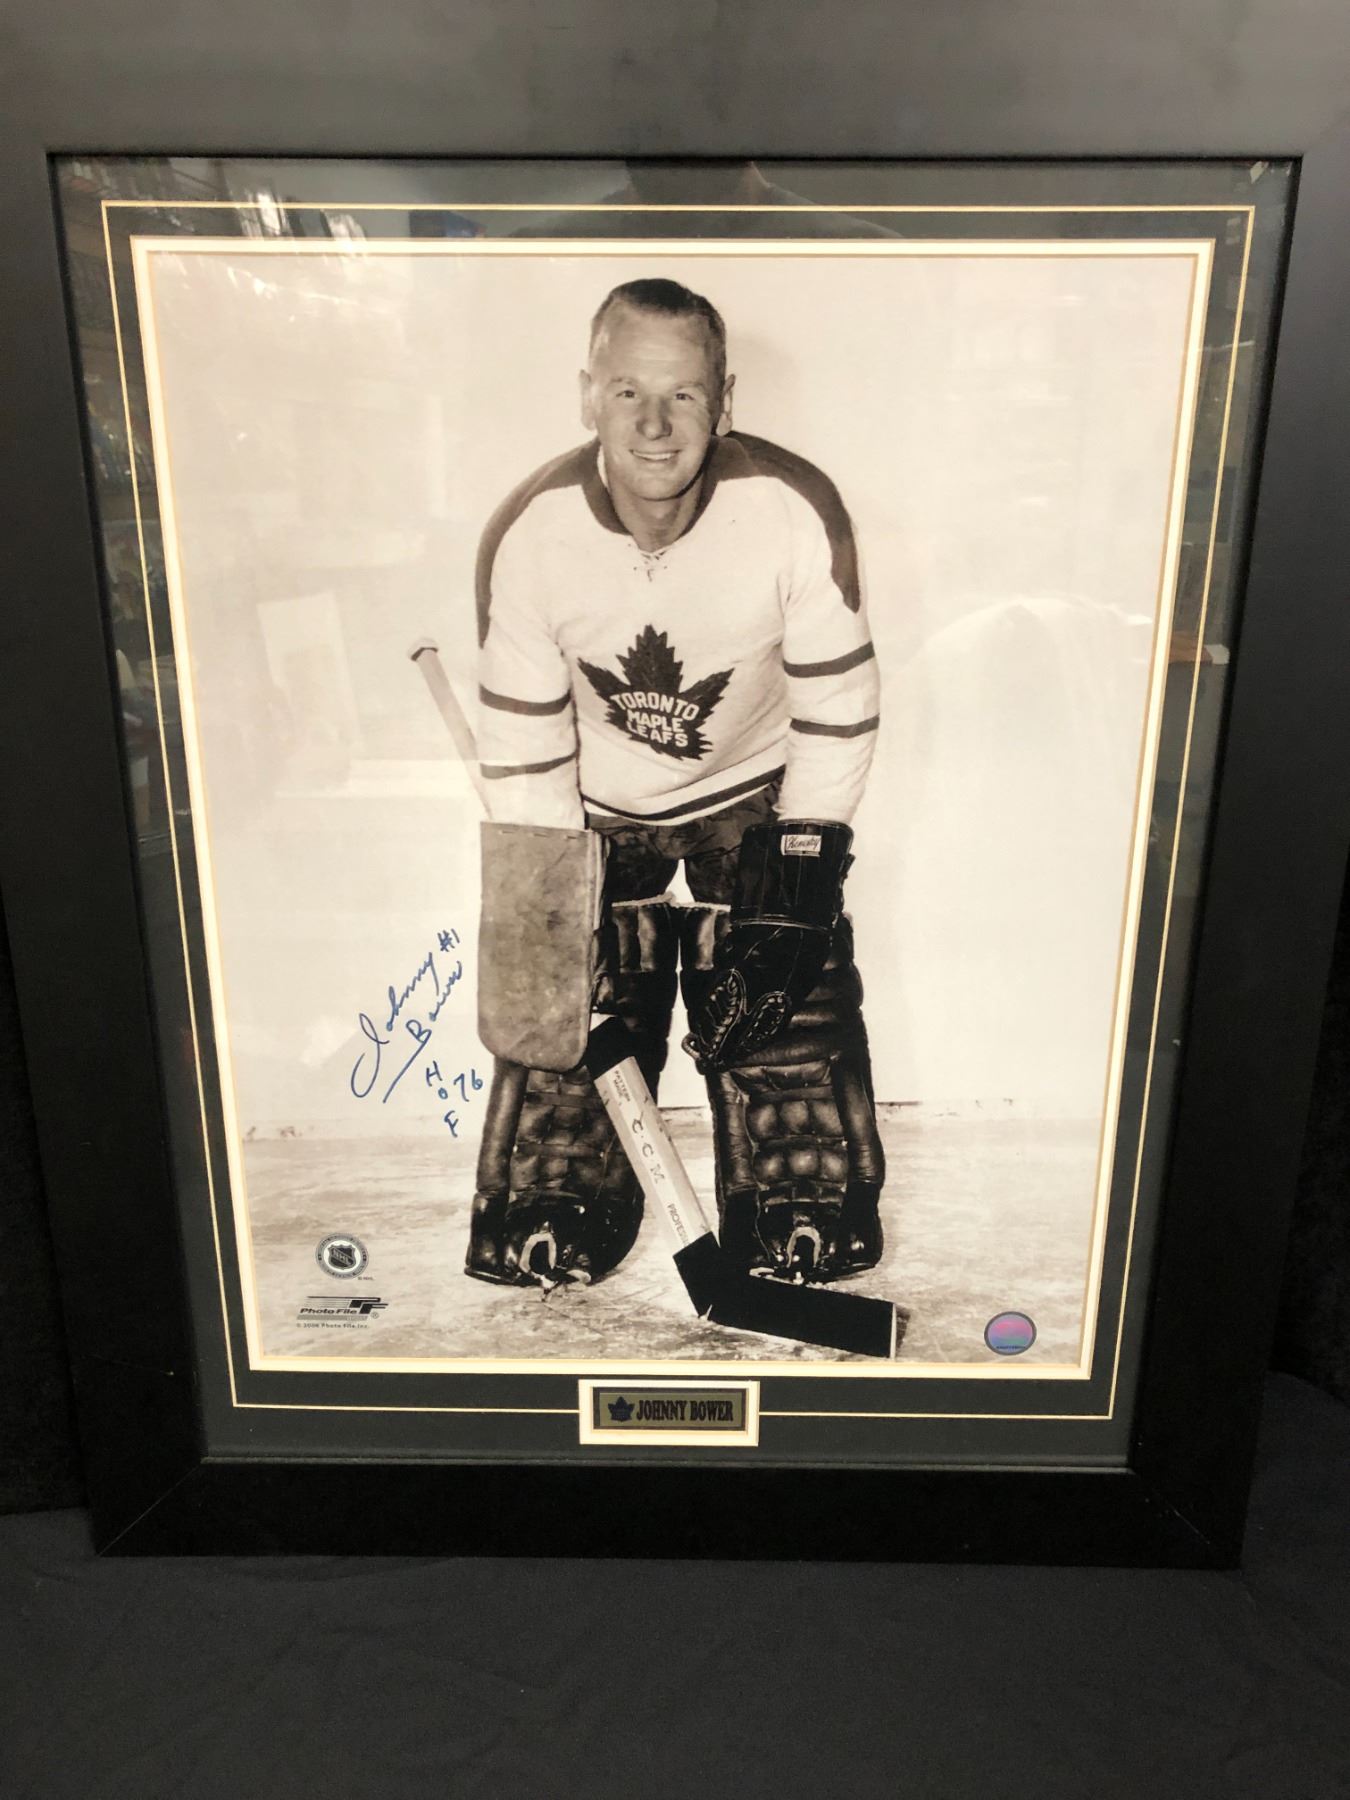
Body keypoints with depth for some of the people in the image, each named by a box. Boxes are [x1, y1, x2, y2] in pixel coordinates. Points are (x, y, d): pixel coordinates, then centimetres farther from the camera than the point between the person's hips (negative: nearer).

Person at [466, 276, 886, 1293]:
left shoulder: (795, 512, -23)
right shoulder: (529, 535, -19)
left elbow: (838, 713, -12)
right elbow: (523, 752, -10)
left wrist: (801, 881, -14)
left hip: (760, 799, 0)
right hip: (599, 815, 1)